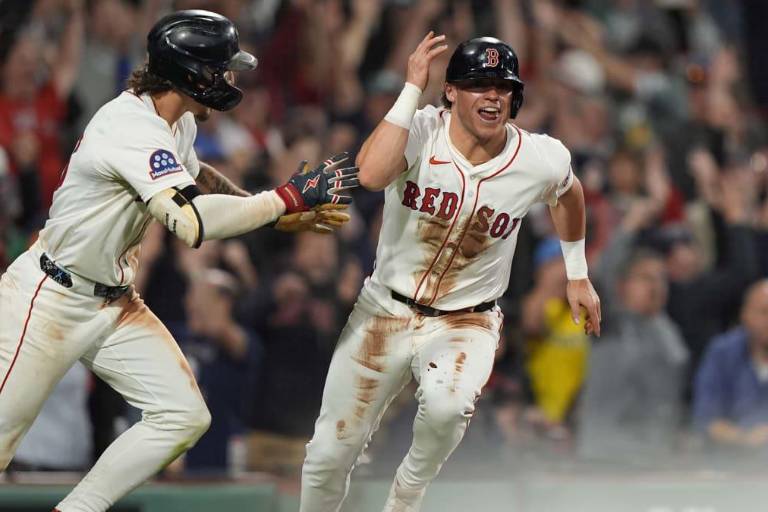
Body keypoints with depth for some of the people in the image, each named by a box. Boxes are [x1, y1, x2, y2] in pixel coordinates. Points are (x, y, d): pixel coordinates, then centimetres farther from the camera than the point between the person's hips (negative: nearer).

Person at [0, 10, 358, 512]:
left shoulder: (178, 122, 5)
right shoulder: (134, 128, -26)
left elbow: (198, 178, 29)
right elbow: (194, 222, -38)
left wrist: (281, 214, 19)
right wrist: (289, 197, -31)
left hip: (116, 301, 9)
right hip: (52, 299, -9)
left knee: (183, 416, 0)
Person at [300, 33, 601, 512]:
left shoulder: (540, 160, -12)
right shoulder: (420, 132, -18)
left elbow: (567, 193, 13)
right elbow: (371, 174, -40)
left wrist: (578, 274, 19)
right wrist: (412, 89, -35)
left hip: (466, 323, 0)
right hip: (385, 311, 0)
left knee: (447, 406, -33)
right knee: (331, 451, 4)